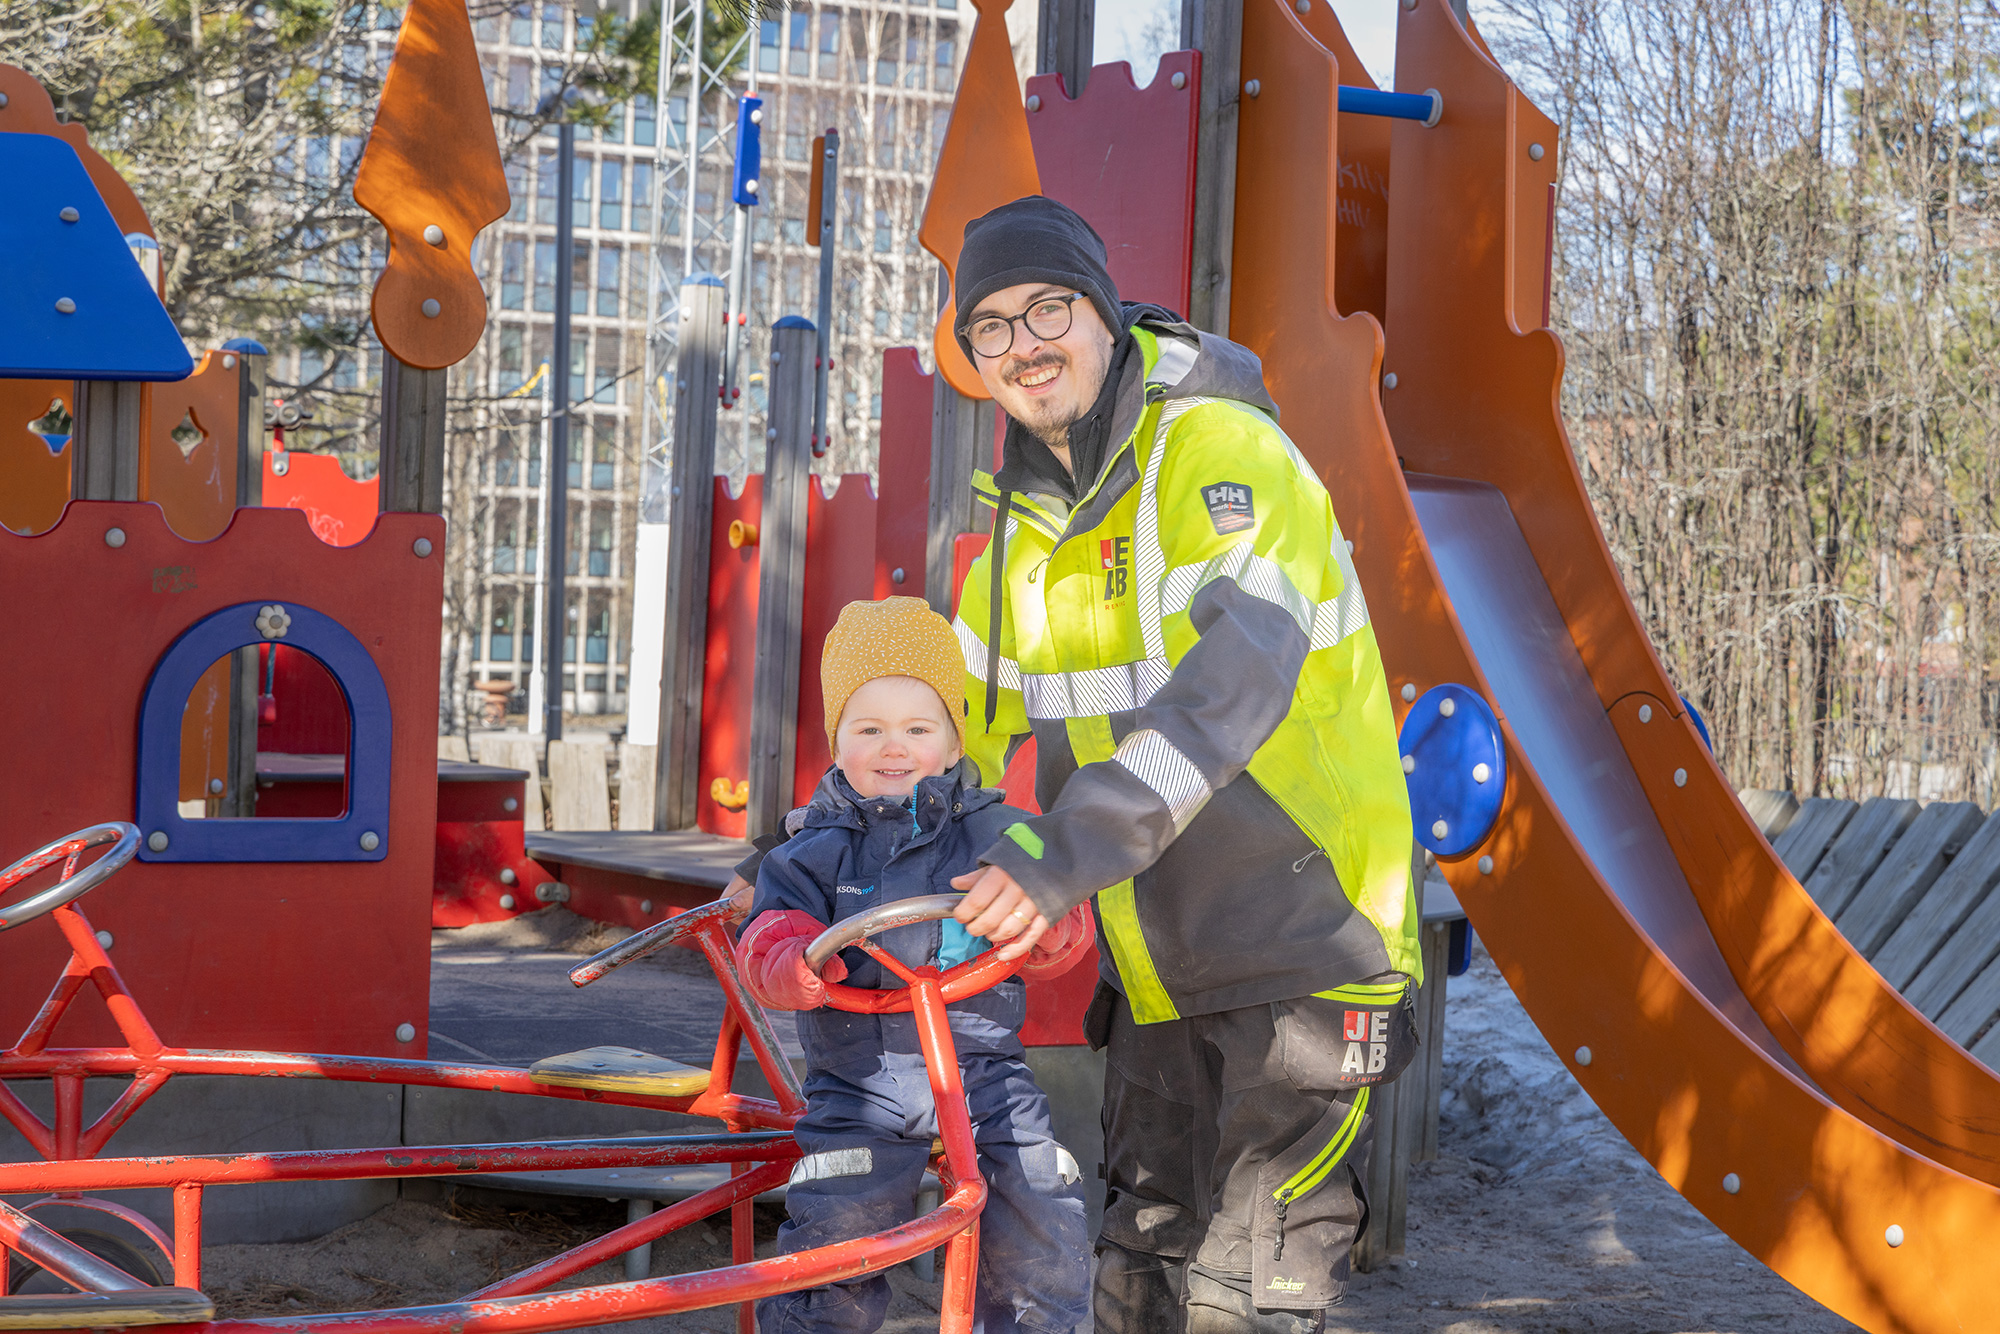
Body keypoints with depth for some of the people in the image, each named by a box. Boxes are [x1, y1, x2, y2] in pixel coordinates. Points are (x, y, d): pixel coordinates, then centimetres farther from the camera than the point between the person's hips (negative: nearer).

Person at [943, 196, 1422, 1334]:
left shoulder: (1220, 450, -17)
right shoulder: (1031, 518, 9)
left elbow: (1239, 672, -33)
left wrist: (1066, 854, -43)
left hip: (1301, 955, -8)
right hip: (1159, 971, 8)